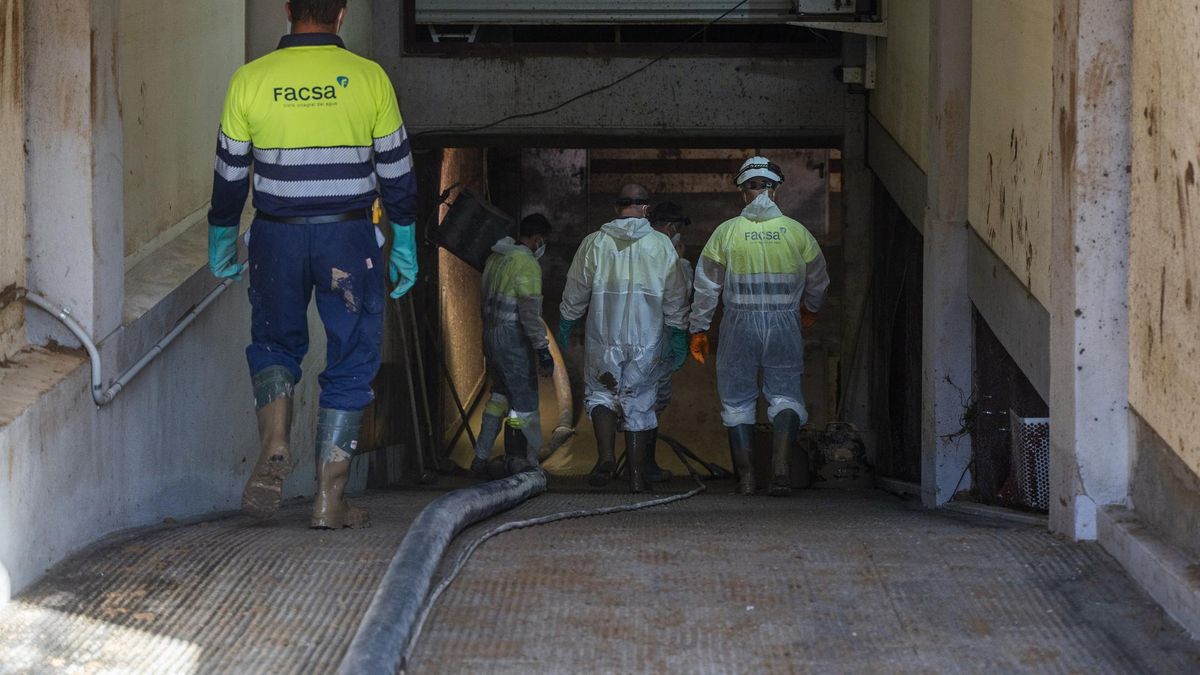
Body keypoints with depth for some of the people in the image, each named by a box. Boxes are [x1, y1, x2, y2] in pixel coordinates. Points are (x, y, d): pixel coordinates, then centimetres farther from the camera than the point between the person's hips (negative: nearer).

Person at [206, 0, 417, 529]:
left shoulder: (251, 79, -2)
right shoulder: (369, 78, -3)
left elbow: (230, 173, 4)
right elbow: (395, 170, 2)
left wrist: (221, 242, 17)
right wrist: (405, 245, 12)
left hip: (277, 237, 1)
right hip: (350, 239, -1)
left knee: (274, 342, 22)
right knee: (350, 364, 8)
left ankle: (274, 447, -3)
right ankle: (330, 501, 6)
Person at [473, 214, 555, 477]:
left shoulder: (496, 257, 12)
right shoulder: (527, 264, -15)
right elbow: (530, 311, -21)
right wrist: (543, 350, -19)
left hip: (491, 334, 9)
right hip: (514, 337, -9)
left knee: (501, 394, 18)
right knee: (523, 401, 0)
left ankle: (481, 458, 16)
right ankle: (520, 462, 3)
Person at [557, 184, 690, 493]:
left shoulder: (594, 243, -1)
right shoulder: (661, 244, 0)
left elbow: (576, 291, 4)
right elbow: (675, 297, 1)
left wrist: (564, 327, 16)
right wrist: (679, 337, 8)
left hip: (604, 337, 0)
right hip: (646, 340, 0)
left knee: (601, 394, 13)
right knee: (639, 403, 10)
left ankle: (606, 456, -9)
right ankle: (636, 474, 9)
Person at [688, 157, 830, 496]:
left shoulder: (727, 232, -3)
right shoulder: (796, 232, 0)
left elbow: (706, 286, 1)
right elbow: (818, 280, 14)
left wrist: (699, 329, 11)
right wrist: (810, 309, 34)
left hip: (740, 325, 0)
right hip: (784, 324, 1)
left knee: (737, 401, 9)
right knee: (785, 395, 6)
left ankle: (745, 476, 8)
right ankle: (780, 465, -13)